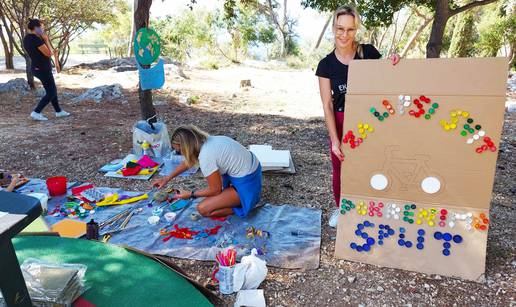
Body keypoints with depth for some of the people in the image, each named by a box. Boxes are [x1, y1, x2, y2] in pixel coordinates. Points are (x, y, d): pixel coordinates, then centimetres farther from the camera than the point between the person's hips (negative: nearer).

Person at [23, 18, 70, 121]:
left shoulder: (26, 38, 9)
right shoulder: (36, 39, -23)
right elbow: (49, 54, -20)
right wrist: (46, 40, -8)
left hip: (37, 68, 10)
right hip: (43, 69, -10)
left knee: (52, 89, 21)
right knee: (51, 93, -2)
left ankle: (58, 111, 30)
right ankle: (36, 113, -3)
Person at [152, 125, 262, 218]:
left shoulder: (205, 157, -25)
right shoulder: (205, 141, 0)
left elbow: (215, 190, -13)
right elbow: (188, 162, 19)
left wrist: (190, 194, 0)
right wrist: (167, 178, 24)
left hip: (246, 182, -9)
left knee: (203, 209, -8)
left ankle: (241, 206, 1)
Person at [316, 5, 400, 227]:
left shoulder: (368, 52, -6)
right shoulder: (326, 64, -7)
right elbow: (327, 104, -8)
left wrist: (393, 63, -16)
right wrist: (334, 139, -14)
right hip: (341, 122, 1)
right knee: (340, 169, 12)